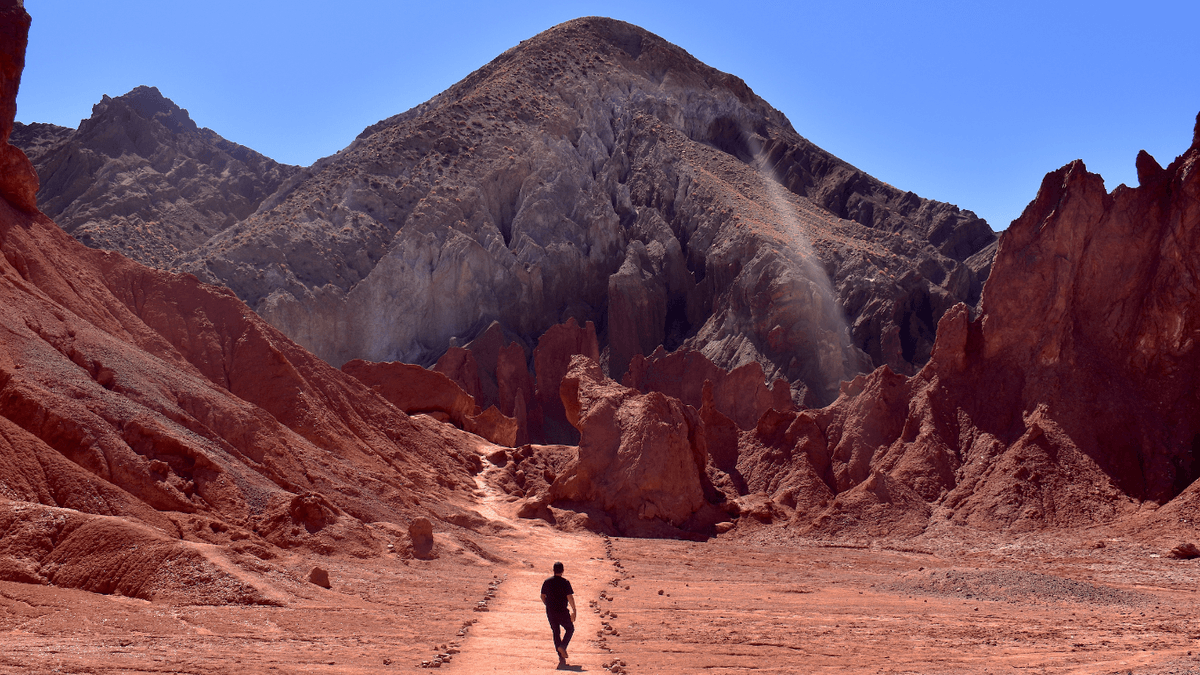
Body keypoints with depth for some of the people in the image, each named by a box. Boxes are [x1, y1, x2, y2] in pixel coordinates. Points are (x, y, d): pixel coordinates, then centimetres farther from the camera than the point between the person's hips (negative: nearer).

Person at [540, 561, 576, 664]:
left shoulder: (547, 582, 3)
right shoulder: (565, 582, -11)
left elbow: (543, 596, 10)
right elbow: (570, 597, -14)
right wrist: (574, 611, -8)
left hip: (550, 612, 4)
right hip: (562, 611, -4)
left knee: (556, 632, 12)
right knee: (570, 628, 15)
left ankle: (561, 656, 9)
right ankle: (562, 646, -8)